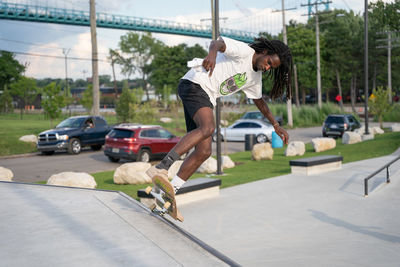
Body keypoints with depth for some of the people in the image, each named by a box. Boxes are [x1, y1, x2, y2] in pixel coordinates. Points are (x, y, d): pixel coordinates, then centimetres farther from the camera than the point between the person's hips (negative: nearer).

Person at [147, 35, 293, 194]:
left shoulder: (256, 77, 19)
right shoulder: (244, 50, -7)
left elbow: (259, 101, 33)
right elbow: (218, 42, -23)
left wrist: (276, 125, 33)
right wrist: (212, 53, -46)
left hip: (206, 98, 9)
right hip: (193, 84, -9)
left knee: (204, 151, -4)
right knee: (208, 127, -34)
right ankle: (161, 168, -38)